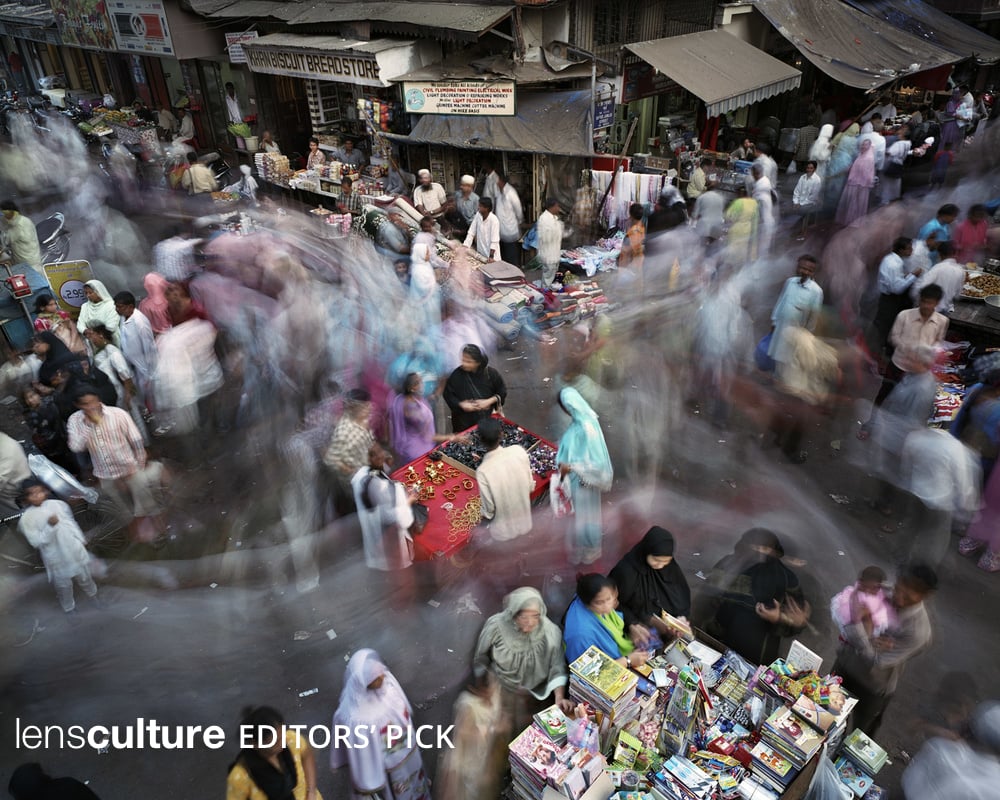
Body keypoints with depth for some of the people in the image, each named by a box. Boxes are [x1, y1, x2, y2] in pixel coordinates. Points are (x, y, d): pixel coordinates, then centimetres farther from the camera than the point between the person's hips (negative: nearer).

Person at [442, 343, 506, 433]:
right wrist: (461, 404, -17)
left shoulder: (490, 373, -10)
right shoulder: (456, 375, -12)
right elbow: (448, 394, -3)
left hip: (487, 418, 1)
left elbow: (502, 392, 2)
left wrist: (489, 401, -13)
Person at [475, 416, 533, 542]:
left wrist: (484, 515, 3)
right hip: (525, 523, 4)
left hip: (503, 533, -4)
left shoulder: (483, 471, -30)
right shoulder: (519, 451, -19)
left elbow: (488, 512, -19)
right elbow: (531, 486, -5)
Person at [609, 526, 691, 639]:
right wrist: (632, 625, -24)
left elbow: (682, 591, 1)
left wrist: (682, 615, -14)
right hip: (639, 623, -4)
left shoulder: (670, 565, -13)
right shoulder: (626, 570, -27)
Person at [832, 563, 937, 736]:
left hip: (872, 688, -4)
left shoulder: (917, 631, -33)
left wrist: (856, 623, -41)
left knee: (862, 729, 24)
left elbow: (874, 663, -33)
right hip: (847, 662, 4)